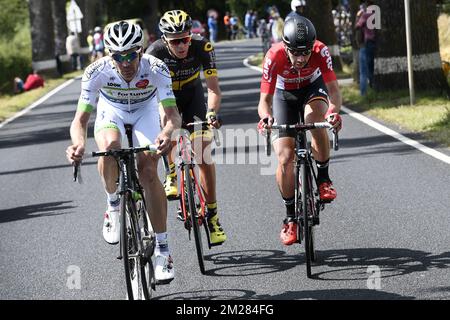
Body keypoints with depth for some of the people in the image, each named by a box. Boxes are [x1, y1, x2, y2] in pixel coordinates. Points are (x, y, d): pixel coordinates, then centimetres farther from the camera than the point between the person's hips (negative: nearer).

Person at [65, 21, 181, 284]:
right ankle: (113, 205, -5)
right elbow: (80, 119, -34)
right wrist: (79, 144, -56)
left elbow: (173, 114, -40)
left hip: (145, 112, 0)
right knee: (110, 147, -34)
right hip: (111, 112, 0)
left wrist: (168, 131, -64)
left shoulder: (156, 69, -34)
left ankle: (163, 250, -12)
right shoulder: (97, 72, -33)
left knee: (149, 171, -19)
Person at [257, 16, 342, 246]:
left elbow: (333, 90, -34)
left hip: (313, 88, 0)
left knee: (316, 121, -35)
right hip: (284, 94, 0)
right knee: (285, 158, -12)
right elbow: (265, 100, -33)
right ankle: (290, 217, 4)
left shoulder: (320, 51, -33)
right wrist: (266, 116, -55)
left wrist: (334, 111, -55)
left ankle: (323, 179, -14)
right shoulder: (274, 57, -35)